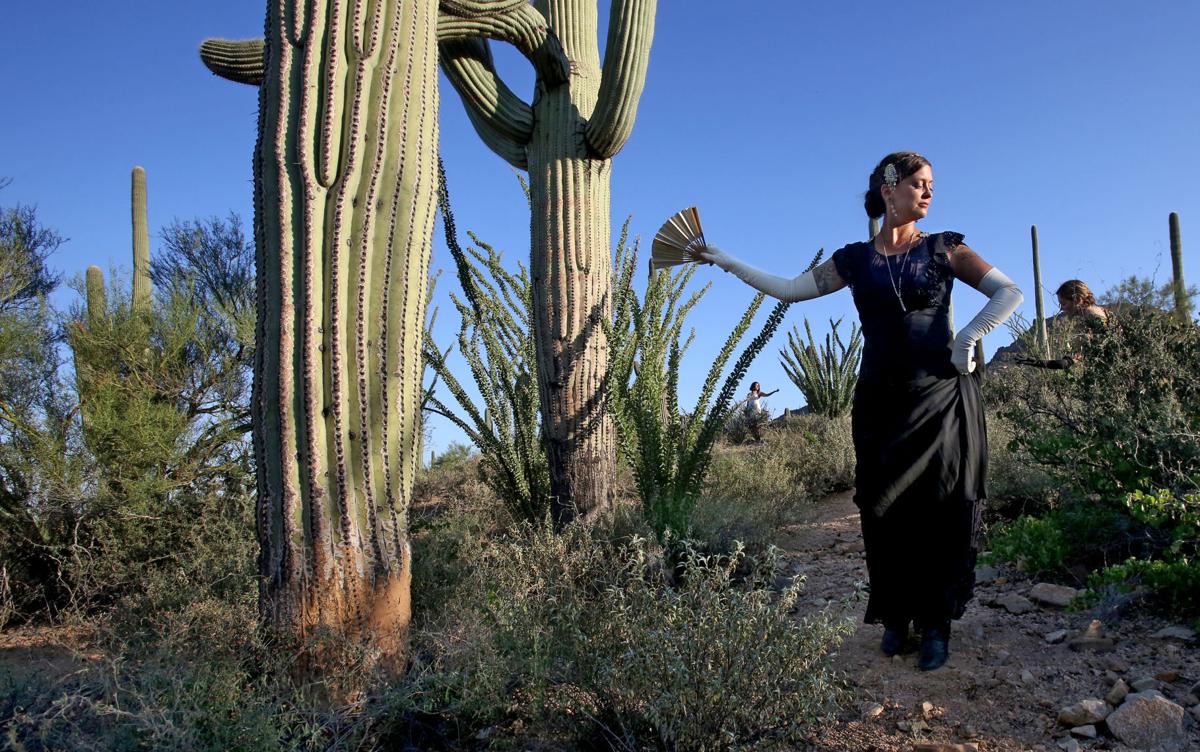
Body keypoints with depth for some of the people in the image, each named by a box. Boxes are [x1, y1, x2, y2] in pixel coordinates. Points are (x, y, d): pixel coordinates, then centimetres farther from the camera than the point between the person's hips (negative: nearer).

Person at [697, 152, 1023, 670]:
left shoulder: (943, 249, 6)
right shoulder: (855, 260, 9)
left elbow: (1009, 293, 2)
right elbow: (789, 289, 11)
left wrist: (969, 335, -12)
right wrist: (728, 262, 9)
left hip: (940, 397, -1)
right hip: (880, 400, 1)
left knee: (940, 511, -1)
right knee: (886, 512, 3)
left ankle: (935, 626, 9)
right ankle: (895, 618, 18)